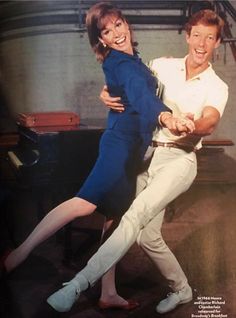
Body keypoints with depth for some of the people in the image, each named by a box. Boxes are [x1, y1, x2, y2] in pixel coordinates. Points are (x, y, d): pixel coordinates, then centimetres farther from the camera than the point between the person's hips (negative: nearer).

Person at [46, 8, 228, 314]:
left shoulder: (217, 87, 3)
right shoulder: (161, 66, 9)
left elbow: (208, 124, -17)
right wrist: (108, 94, -11)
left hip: (179, 159, -4)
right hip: (145, 154, 4)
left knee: (136, 215, -28)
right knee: (148, 237, 6)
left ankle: (79, 283, -26)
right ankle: (181, 289, 29)